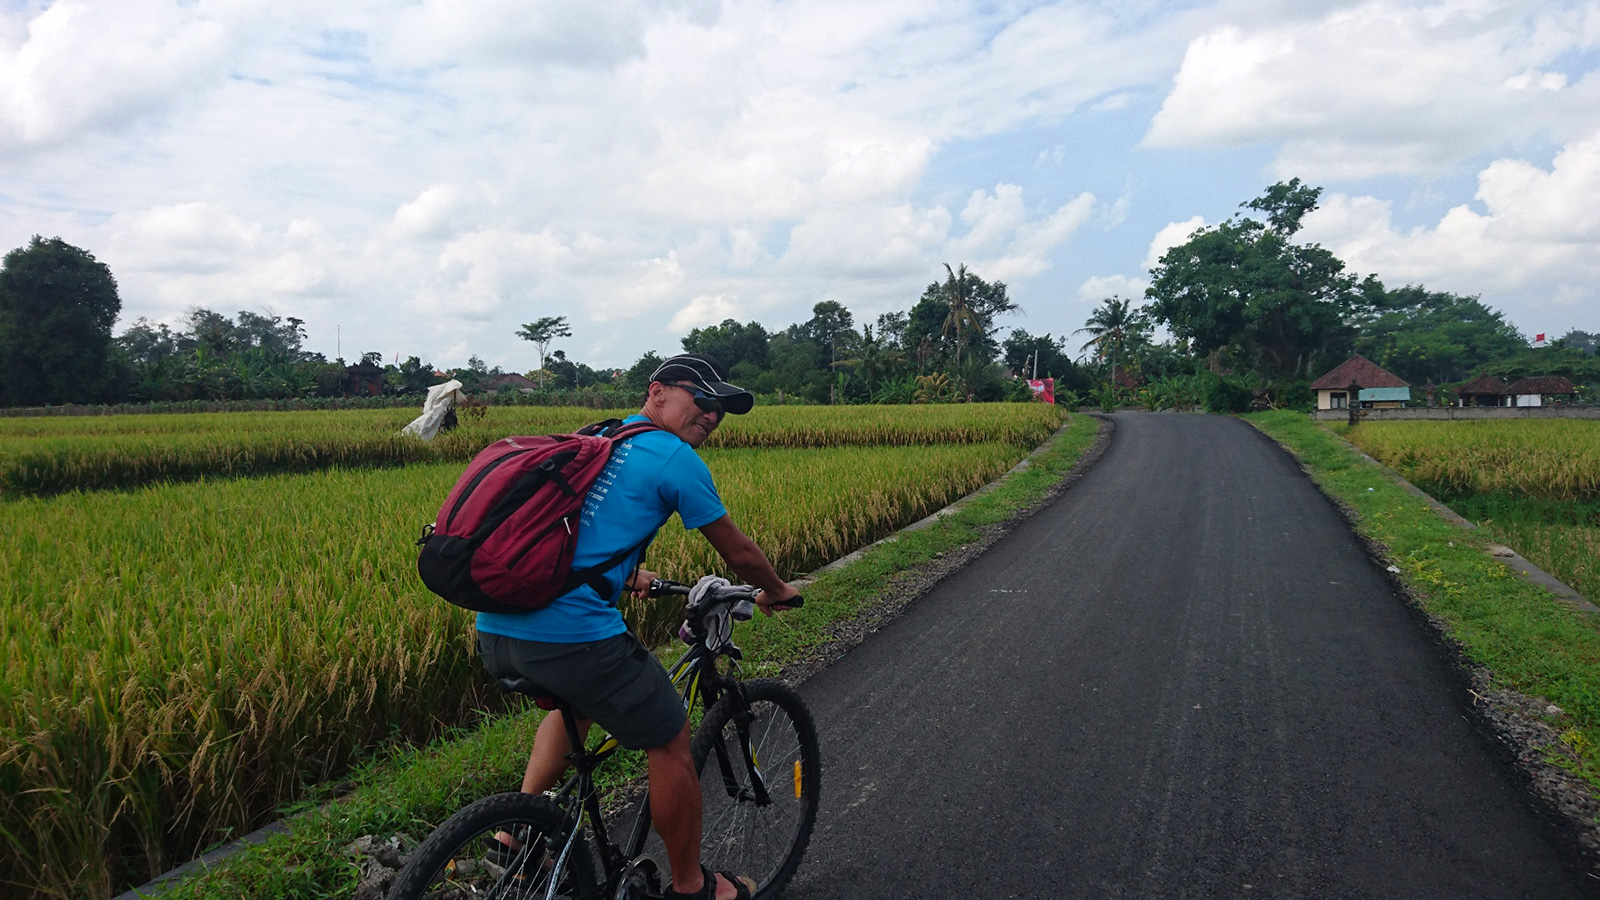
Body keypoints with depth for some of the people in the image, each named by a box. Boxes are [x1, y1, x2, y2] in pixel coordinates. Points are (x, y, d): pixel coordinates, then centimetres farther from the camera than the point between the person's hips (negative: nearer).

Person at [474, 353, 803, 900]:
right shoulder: (675, 458, -2)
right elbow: (738, 553, 7)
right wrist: (776, 592, 26)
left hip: (494, 629, 9)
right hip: (572, 634, -8)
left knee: (576, 704, 37)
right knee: (671, 742, 11)